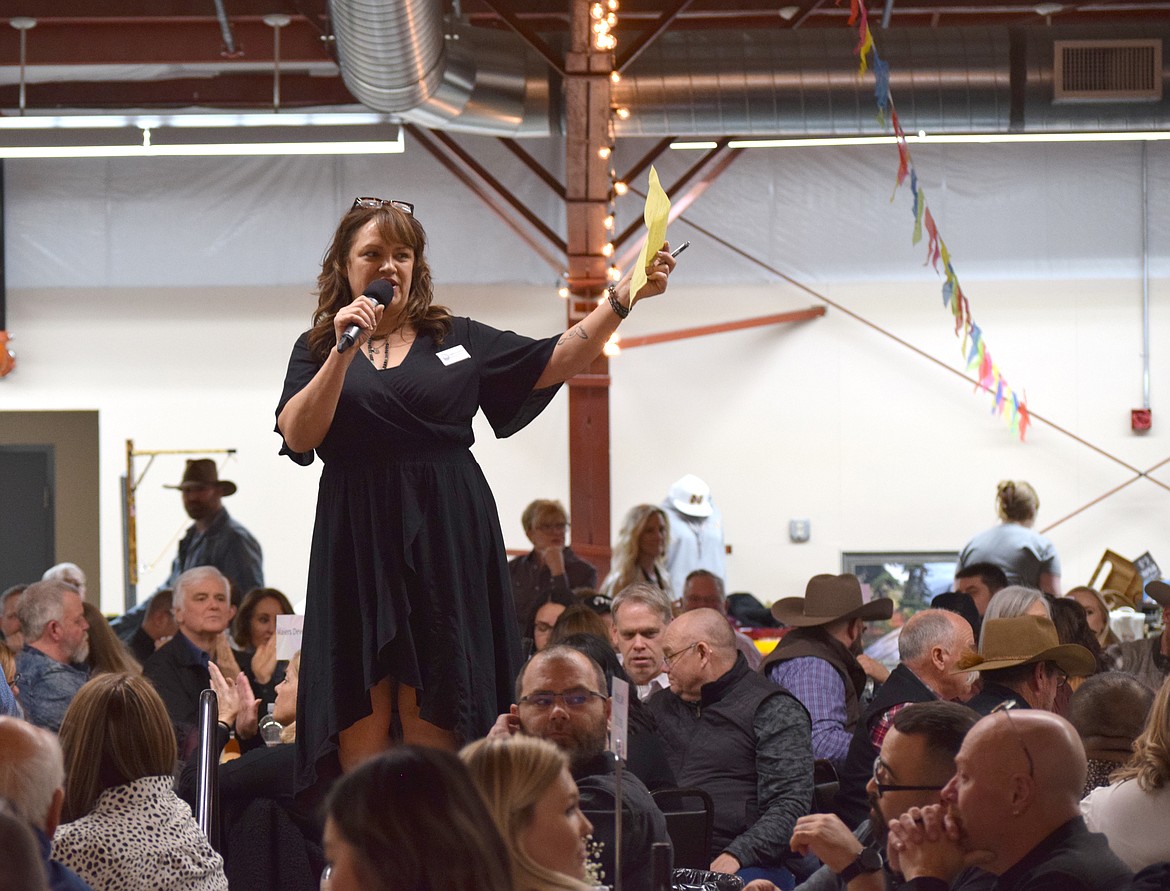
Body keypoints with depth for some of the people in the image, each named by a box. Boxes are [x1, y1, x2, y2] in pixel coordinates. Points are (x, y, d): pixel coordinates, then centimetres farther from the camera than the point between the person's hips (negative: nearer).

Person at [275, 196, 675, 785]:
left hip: (445, 541, 0)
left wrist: (623, 298, 1)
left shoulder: (456, 340, 14)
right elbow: (299, 436, -4)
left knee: (433, 721, -3)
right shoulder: (318, 350, 11)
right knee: (361, 718, -4)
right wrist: (344, 353, -13)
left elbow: (555, 362, 10)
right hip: (357, 541, 0)